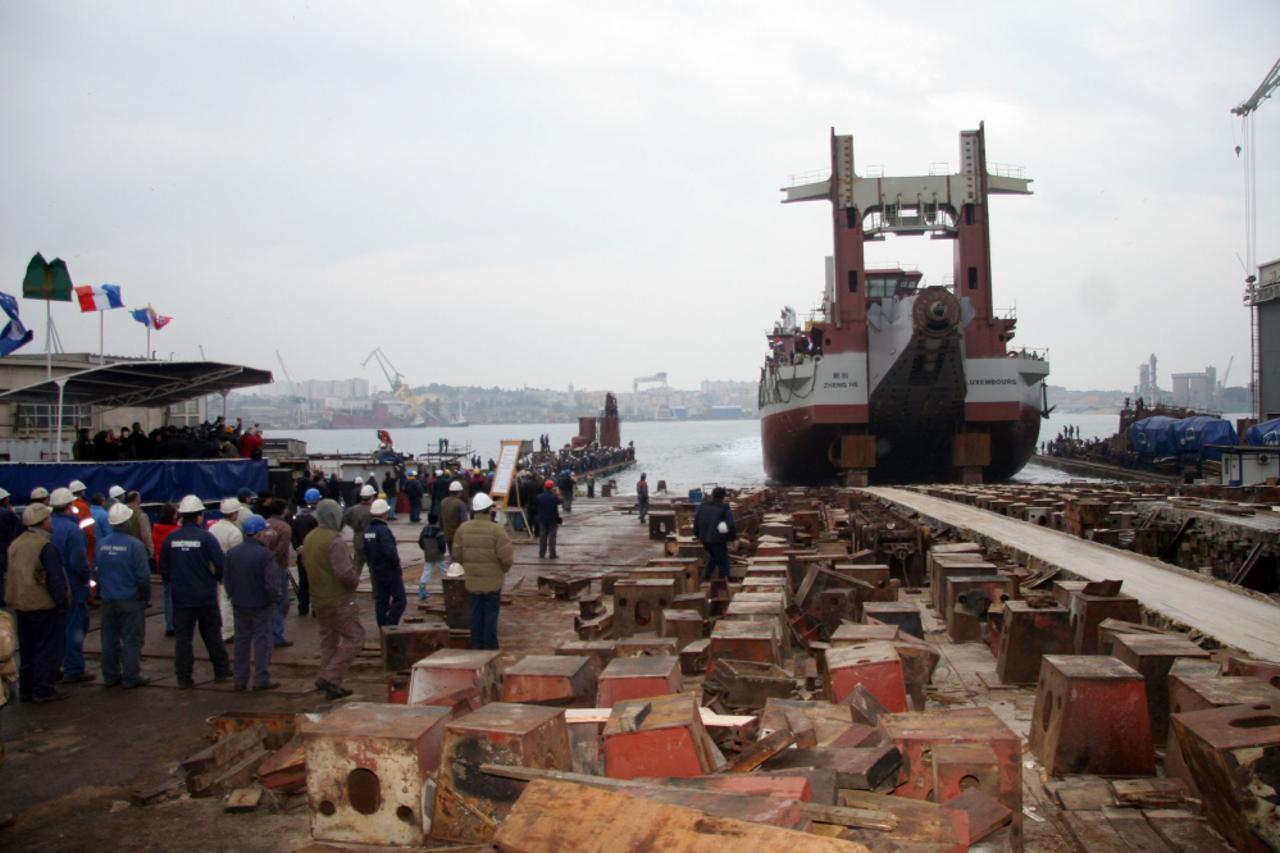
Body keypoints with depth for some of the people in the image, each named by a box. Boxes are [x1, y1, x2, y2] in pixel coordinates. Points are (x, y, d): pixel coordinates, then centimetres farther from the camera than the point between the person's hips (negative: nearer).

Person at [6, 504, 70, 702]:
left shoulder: (15, 544, 9)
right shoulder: (45, 546, -18)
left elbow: (12, 574, 15)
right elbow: (55, 578, -19)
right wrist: (63, 602, -12)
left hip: (21, 605, 8)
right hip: (44, 605, -8)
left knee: (27, 649, 17)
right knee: (48, 649, 1)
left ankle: (26, 689, 22)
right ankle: (44, 690, 2)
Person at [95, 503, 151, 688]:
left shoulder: (101, 544, 2)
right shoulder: (134, 544, -15)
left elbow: (96, 571, 9)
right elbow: (143, 575, -15)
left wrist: (101, 593, 19)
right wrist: (146, 597, -3)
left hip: (108, 599, 5)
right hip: (130, 599, -5)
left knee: (109, 638, 13)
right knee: (132, 639, 2)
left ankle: (110, 676, 19)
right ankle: (131, 677, 3)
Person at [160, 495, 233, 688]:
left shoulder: (170, 539, -2)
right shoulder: (206, 537, -12)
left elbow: (163, 569, 4)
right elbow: (220, 565, -14)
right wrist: (218, 579, 7)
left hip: (180, 597, 2)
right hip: (206, 596, -2)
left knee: (182, 637, 7)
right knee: (212, 635, 12)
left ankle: (183, 677, 5)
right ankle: (221, 671, 20)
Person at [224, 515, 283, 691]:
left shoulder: (232, 553, 1)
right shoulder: (266, 555, -18)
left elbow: (226, 579, 7)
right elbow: (272, 583, -20)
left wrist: (233, 597, 16)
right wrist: (275, 599, -5)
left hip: (239, 604, 5)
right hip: (261, 604, -5)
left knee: (241, 640, 14)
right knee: (262, 640, 2)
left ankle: (240, 680, 18)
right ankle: (261, 679, 2)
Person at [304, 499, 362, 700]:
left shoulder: (309, 538, 7)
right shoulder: (335, 540, -20)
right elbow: (344, 572, -26)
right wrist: (356, 578, -7)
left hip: (318, 598, 9)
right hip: (339, 599, -9)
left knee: (328, 639, 16)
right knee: (354, 638, 0)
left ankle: (331, 686, 19)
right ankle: (331, 677, -8)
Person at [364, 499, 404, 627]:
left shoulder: (367, 530, 6)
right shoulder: (384, 530, -21)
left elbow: (366, 552, 14)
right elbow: (390, 552, -30)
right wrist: (397, 565, -13)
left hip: (376, 572, 8)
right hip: (390, 571, -8)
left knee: (380, 601, 13)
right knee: (399, 600, -2)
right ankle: (390, 626, -9)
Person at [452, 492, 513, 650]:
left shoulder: (463, 529, -4)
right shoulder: (496, 529, -16)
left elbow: (457, 554, 1)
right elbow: (505, 555, -16)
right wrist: (505, 569, 4)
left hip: (472, 580, 3)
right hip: (492, 580, -3)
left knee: (476, 612, 14)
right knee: (491, 612, 7)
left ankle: (476, 645, 20)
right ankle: (490, 646, 11)